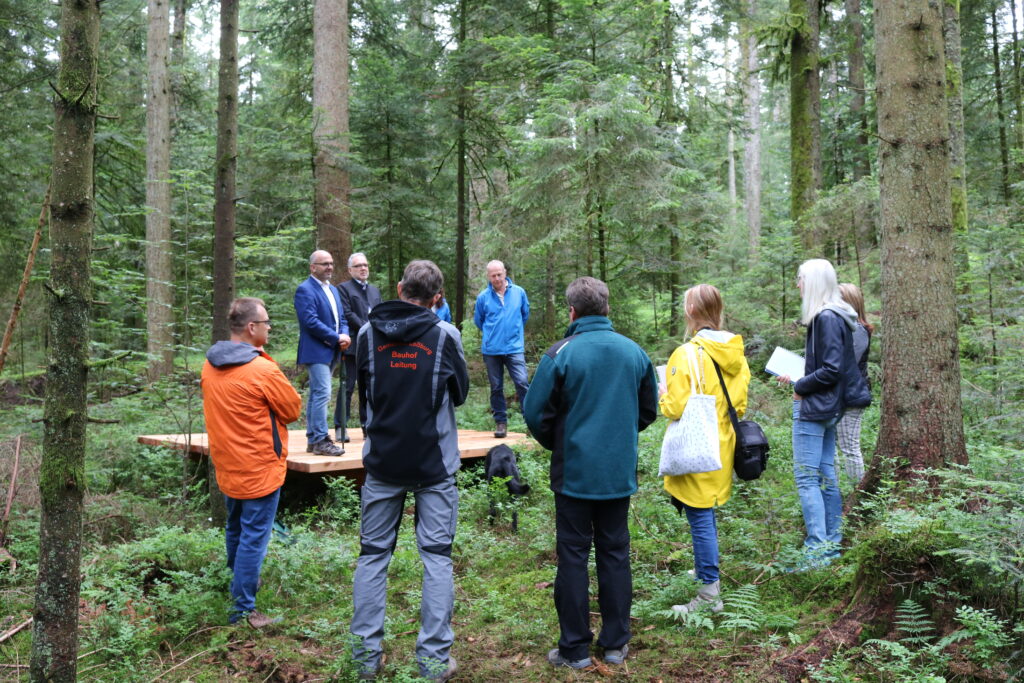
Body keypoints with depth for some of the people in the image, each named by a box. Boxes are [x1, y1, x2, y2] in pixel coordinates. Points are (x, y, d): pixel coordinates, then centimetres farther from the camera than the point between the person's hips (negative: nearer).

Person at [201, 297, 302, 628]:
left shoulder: (210, 365, 1)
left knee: (235, 529, 24)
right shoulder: (263, 370, -22)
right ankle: (242, 608, 7)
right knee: (254, 537, 1)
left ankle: (238, 581, 42)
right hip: (260, 470, -8)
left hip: (226, 467, 8)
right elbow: (294, 409, -10)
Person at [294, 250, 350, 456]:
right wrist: (336, 338, -15)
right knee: (322, 394, -13)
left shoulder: (333, 290, 18)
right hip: (316, 351, -9)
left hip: (331, 352, 9)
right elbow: (311, 322, -18)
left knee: (316, 395, 13)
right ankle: (320, 440, -10)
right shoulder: (305, 290, -10)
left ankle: (312, 439, 18)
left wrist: (345, 335, -3)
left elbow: (342, 318, 18)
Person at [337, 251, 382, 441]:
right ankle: (340, 427, 0)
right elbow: (347, 315, -10)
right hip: (353, 346, -6)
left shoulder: (375, 290, 22)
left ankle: (367, 426, 13)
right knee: (348, 386, -5)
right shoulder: (344, 288, 0)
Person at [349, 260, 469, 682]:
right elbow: (460, 393, 4)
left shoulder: (368, 334, -1)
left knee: (373, 555, 12)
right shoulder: (445, 335, -8)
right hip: (434, 465, -2)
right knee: (436, 557, 6)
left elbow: (362, 390, 11)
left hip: (382, 462, 2)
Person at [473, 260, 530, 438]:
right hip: (491, 350, 1)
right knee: (496, 388, 7)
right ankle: (500, 422, 18)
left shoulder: (519, 292, 1)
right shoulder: (483, 297, 0)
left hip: (514, 348, -1)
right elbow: (478, 320, 16)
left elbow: (525, 314, 18)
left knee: (522, 383, -12)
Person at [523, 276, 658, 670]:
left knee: (573, 556, 6)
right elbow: (649, 410, 12)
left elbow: (535, 413, -9)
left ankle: (575, 648, 13)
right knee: (615, 553, 13)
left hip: (574, 472, -4)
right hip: (620, 472, 4)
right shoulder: (634, 352, 2)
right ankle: (615, 643, 21)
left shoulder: (561, 353, -12)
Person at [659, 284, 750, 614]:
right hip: (721, 447, 8)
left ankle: (709, 593, 5)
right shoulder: (734, 352, 3)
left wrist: (662, 399, -2)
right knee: (706, 515, 24)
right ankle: (705, 569, 40)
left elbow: (677, 408, -22)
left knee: (700, 520, -1)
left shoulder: (688, 353, -21)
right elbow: (740, 404, 9)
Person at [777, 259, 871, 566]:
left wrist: (800, 388, -10)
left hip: (814, 408, -10)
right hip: (828, 408, 10)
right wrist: (796, 378, 16)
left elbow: (831, 370, -22)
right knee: (826, 476, 14)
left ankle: (817, 550, -3)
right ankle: (832, 543, 22)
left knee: (806, 478, -6)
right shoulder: (835, 316, 12)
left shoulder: (826, 318, -18)